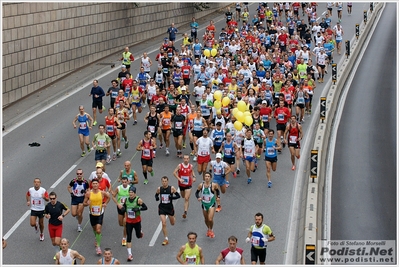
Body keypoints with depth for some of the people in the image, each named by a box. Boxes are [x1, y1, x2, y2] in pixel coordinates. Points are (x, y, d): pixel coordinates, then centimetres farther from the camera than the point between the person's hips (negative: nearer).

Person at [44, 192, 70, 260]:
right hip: (51, 225, 3)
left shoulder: (60, 204, -15)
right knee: (53, 243, 10)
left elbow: (68, 209, -1)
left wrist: (62, 215, -15)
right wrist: (47, 216, -17)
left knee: (57, 242, -13)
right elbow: (45, 214, 7)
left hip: (59, 225, -3)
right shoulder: (48, 206, -8)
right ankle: (57, 253, 35)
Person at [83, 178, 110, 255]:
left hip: (100, 213, -2)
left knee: (98, 230, -13)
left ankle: (98, 246, -6)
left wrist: (105, 203, -1)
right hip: (92, 214, 2)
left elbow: (108, 197, 11)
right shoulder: (88, 193, -10)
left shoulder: (102, 193, -11)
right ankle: (97, 239, 51)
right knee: (94, 229, 20)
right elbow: (84, 203, -2)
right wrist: (87, 203, -23)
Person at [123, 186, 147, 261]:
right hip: (128, 221, 2)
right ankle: (129, 254, 1)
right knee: (129, 238, -3)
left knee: (138, 236, 13)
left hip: (137, 221, -2)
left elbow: (145, 207, -12)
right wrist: (123, 208, -9)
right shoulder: (126, 200, -1)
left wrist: (138, 208, -27)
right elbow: (124, 206, 15)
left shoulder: (138, 200, -14)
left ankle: (140, 232, 52)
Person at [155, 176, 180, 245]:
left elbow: (178, 196, -6)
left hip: (170, 207, 0)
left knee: (172, 223, 19)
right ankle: (166, 239, -1)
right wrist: (156, 198, -11)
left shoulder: (172, 188, -11)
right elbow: (156, 195, 12)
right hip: (162, 208, 0)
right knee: (163, 224, -11)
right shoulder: (159, 189, -5)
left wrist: (172, 197, -25)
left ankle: (173, 216, 57)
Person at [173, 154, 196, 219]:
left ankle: (185, 212, -14)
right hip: (181, 184, 1)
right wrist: (179, 179, -20)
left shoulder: (191, 166, -4)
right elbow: (174, 172, -9)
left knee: (187, 199, -11)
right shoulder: (180, 166, -9)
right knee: (183, 196, 20)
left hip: (188, 185, -1)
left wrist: (194, 177, -2)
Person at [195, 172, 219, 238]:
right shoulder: (201, 185, -10)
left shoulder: (214, 185, -15)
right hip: (204, 204, 3)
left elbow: (217, 191, 4)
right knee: (206, 219, 16)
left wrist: (218, 196, -14)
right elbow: (197, 192, 2)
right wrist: (198, 197, -17)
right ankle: (209, 229, 45)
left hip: (211, 204, -3)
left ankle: (211, 230, 17)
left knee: (210, 219, -13)